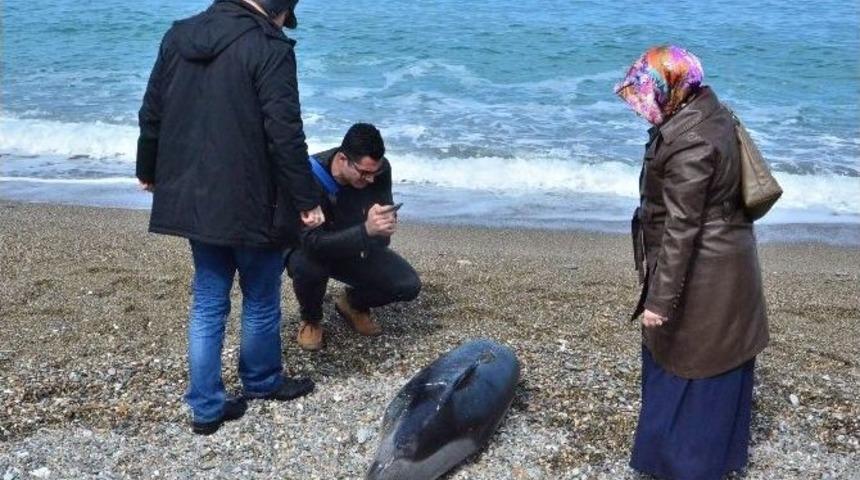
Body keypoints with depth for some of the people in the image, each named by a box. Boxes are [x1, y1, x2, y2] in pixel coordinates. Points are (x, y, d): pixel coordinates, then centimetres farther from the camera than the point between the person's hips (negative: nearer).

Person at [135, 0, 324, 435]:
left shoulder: (178, 36, 6)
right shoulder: (269, 48, -15)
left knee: (207, 304, 14)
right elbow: (285, 135, -19)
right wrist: (307, 200, -11)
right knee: (261, 301, 16)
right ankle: (262, 381, 35)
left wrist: (149, 171, 27)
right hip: (249, 204, -6)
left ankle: (207, 407, 17)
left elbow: (151, 113, 13)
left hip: (191, 198, 6)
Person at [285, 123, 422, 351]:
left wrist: (385, 224, -37)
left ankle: (353, 303, 15)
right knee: (307, 267, -39)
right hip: (311, 250, -4)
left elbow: (387, 213, -11)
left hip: (358, 248, 4)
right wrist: (366, 230, -54)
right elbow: (313, 243, -41)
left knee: (408, 285, -16)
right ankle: (311, 319, -4)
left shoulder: (379, 169, -20)